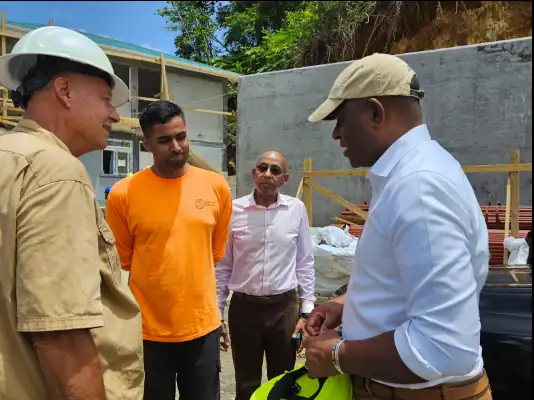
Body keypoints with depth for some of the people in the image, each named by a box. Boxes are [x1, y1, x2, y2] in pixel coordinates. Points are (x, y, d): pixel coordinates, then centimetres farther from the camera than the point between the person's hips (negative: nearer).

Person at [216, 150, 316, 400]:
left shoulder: (297, 209, -3)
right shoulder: (233, 210, -6)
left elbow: (305, 263, 3)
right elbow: (222, 267, 1)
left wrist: (307, 311, 2)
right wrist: (216, 314, 2)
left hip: (285, 307, 1)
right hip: (243, 307, 0)